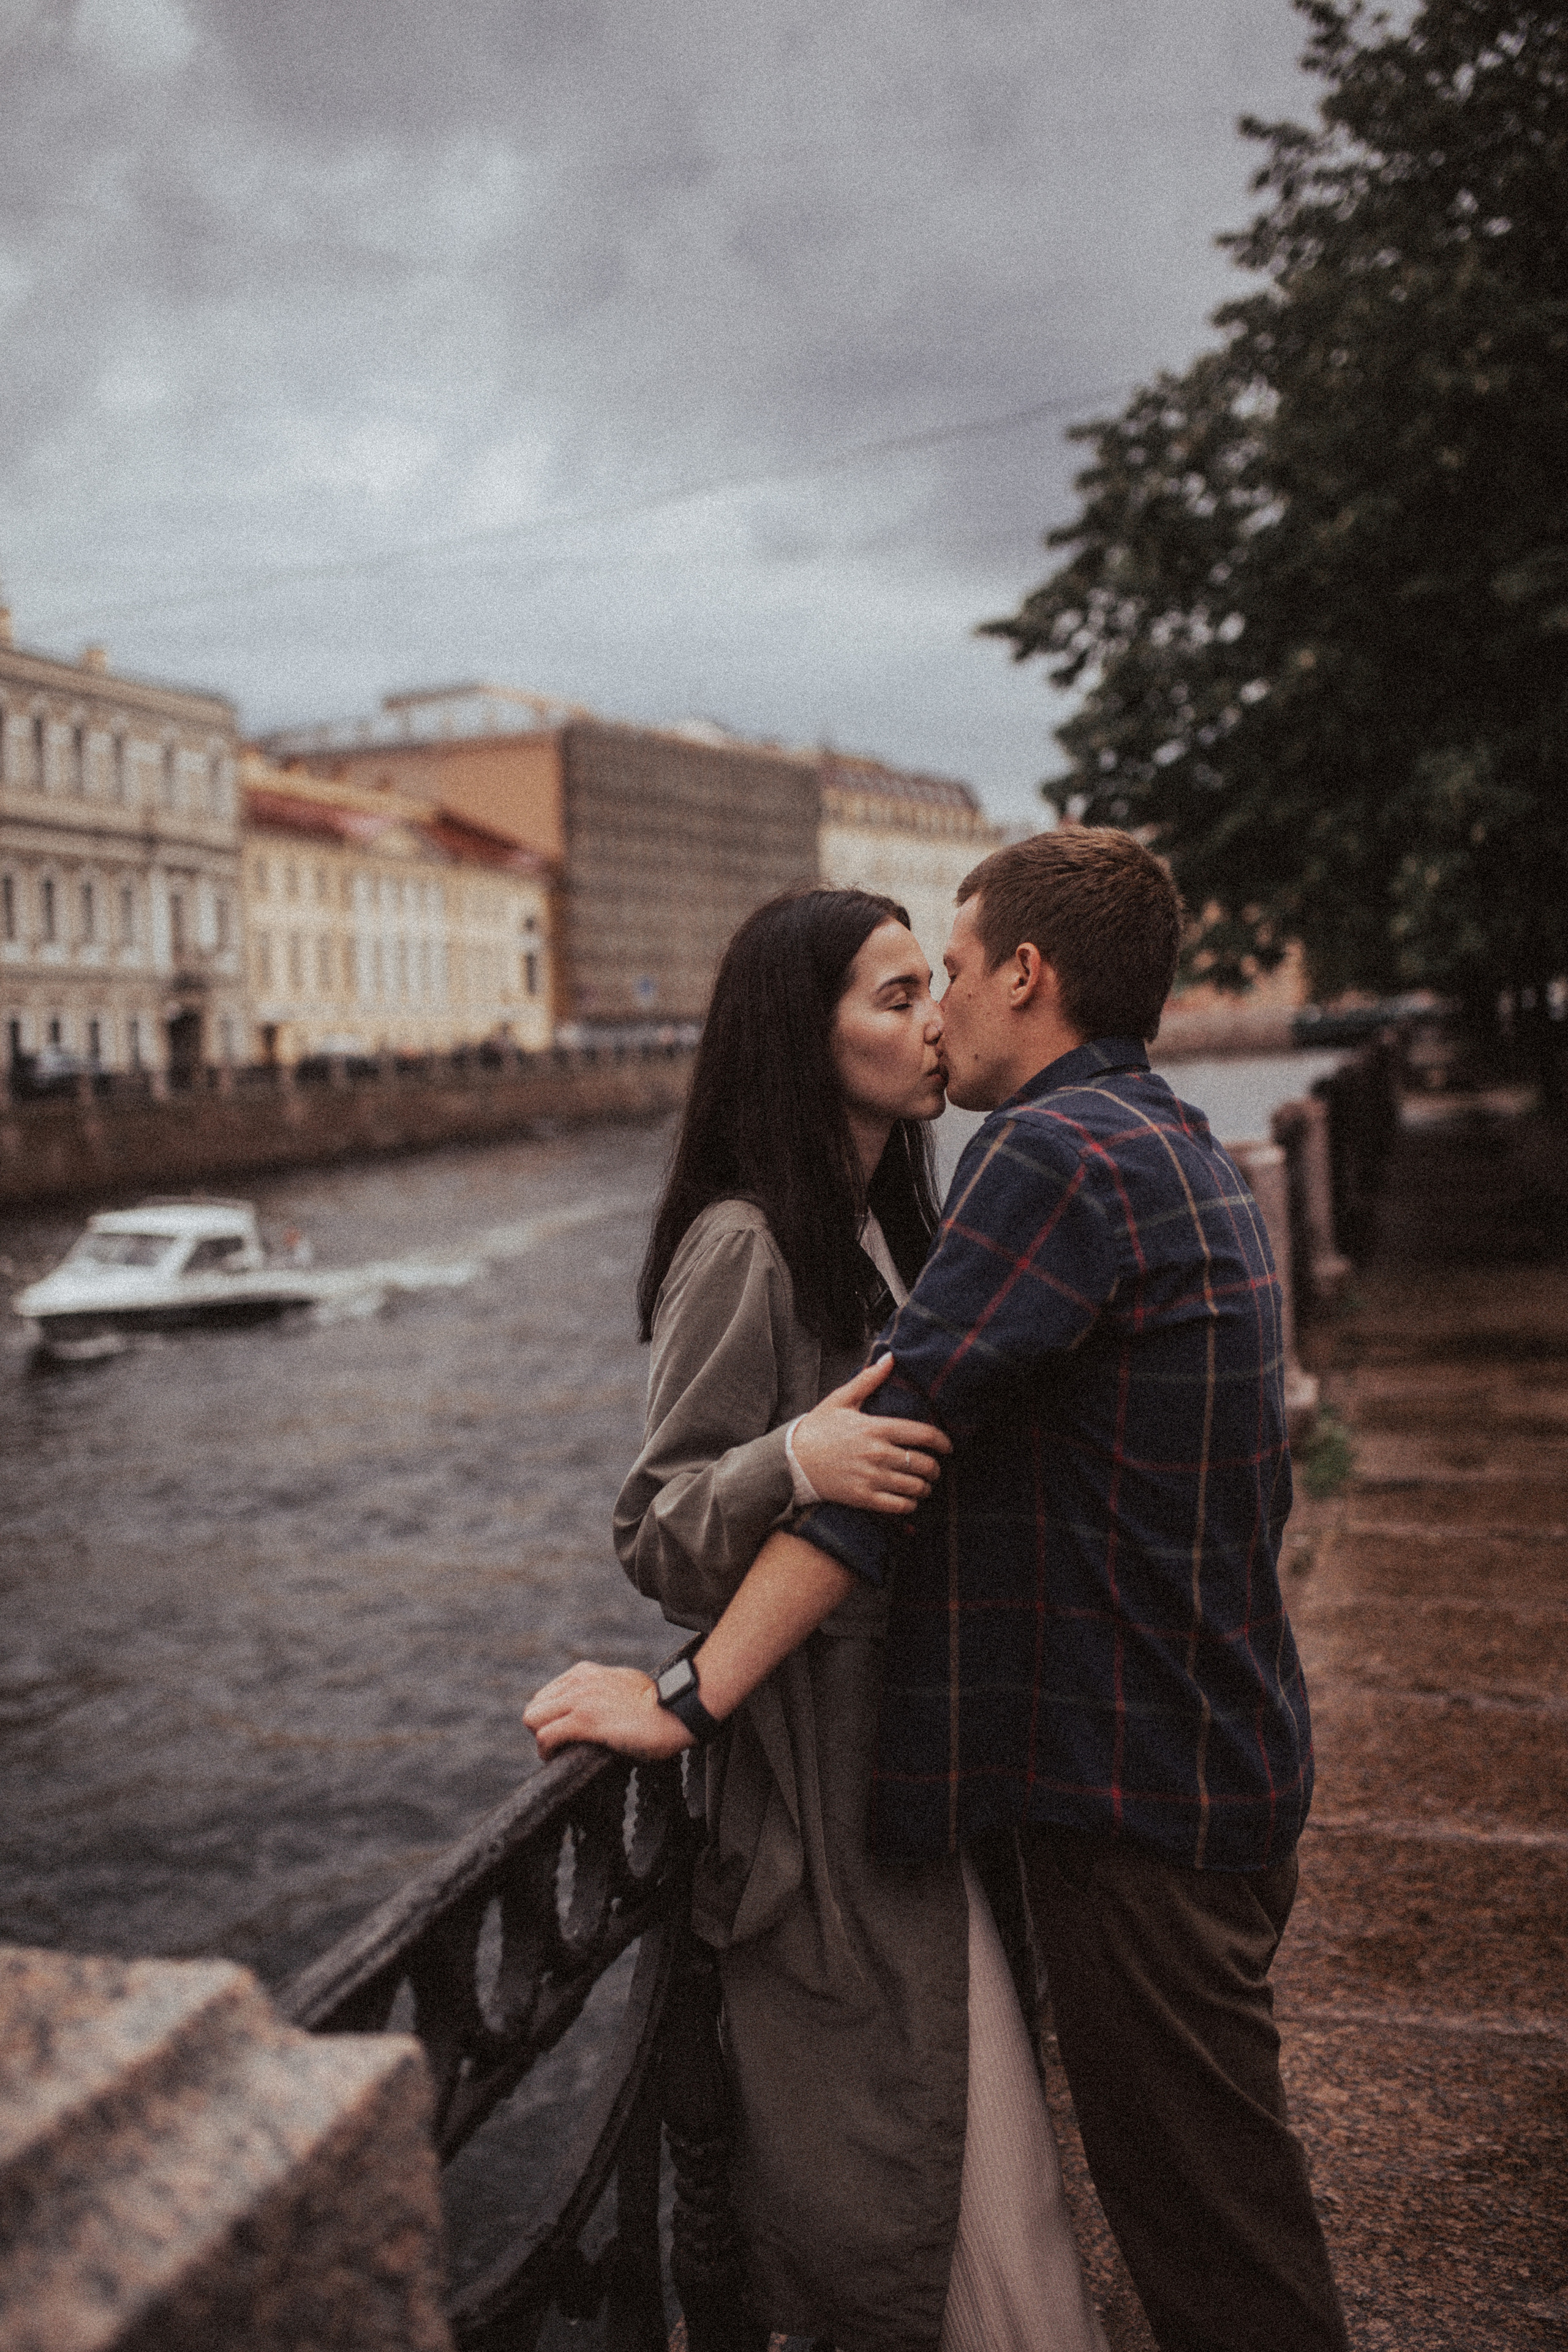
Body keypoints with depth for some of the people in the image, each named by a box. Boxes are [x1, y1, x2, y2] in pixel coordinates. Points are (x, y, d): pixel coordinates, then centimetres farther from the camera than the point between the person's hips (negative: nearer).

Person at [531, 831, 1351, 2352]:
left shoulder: (1055, 1152, -19)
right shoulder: (1185, 1155, 13)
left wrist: (690, 1693, -22)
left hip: (1135, 1788, -10)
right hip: (1223, 1762, 10)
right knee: (1213, 2199, 24)